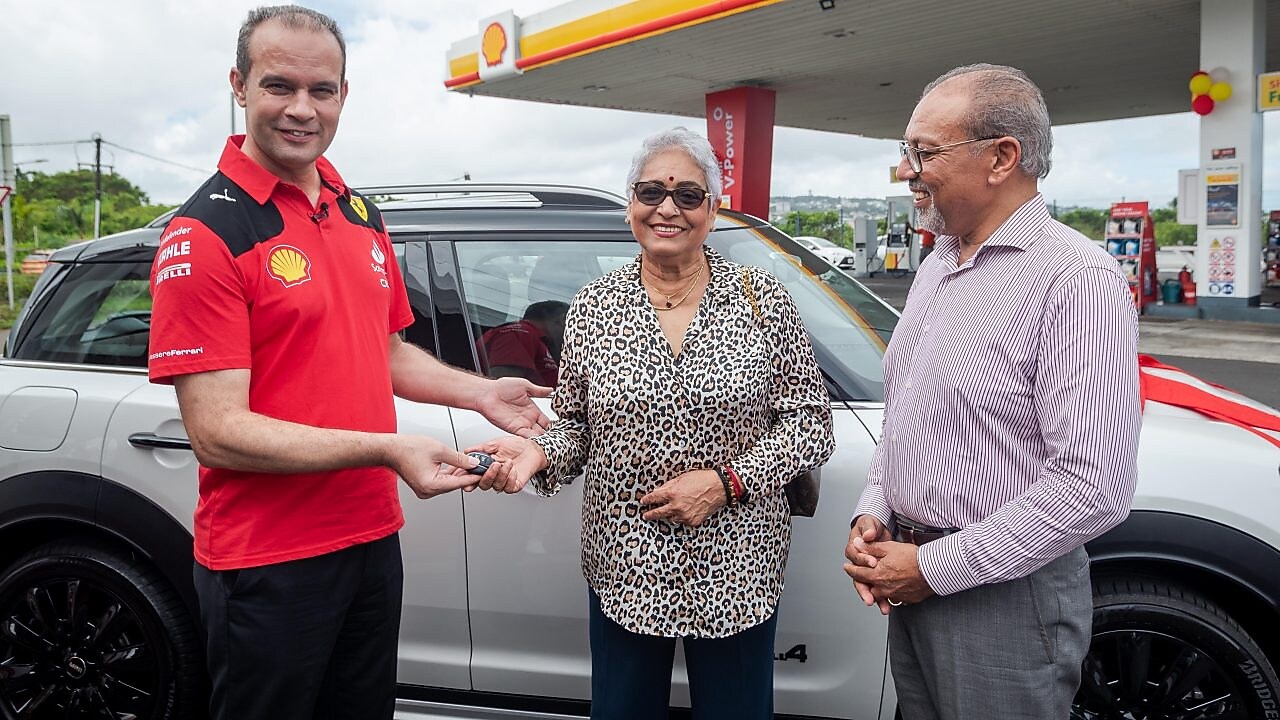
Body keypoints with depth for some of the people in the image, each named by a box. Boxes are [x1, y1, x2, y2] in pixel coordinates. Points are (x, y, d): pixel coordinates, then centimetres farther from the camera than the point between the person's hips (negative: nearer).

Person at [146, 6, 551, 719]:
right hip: (266, 565, -7)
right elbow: (217, 433, -21)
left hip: (373, 539, 7)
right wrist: (388, 449, -27)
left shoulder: (362, 214, 9)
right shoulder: (205, 233, -15)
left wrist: (480, 392, 5)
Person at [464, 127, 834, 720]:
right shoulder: (592, 308, 0)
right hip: (623, 569, 1)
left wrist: (726, 481, -15)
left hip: (736, 570, -1)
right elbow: (575, 424, 9)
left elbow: (810, 423, -3)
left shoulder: (762, 300, -5)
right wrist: (539, 453, -13)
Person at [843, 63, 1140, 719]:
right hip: (911, 585, 8)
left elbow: (1094, 487, -25)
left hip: (1006, 599, -8)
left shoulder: (1076, 279, -18)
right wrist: (872, 513, 3)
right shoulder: (937, 265, 10)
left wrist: (935, 567, -20)